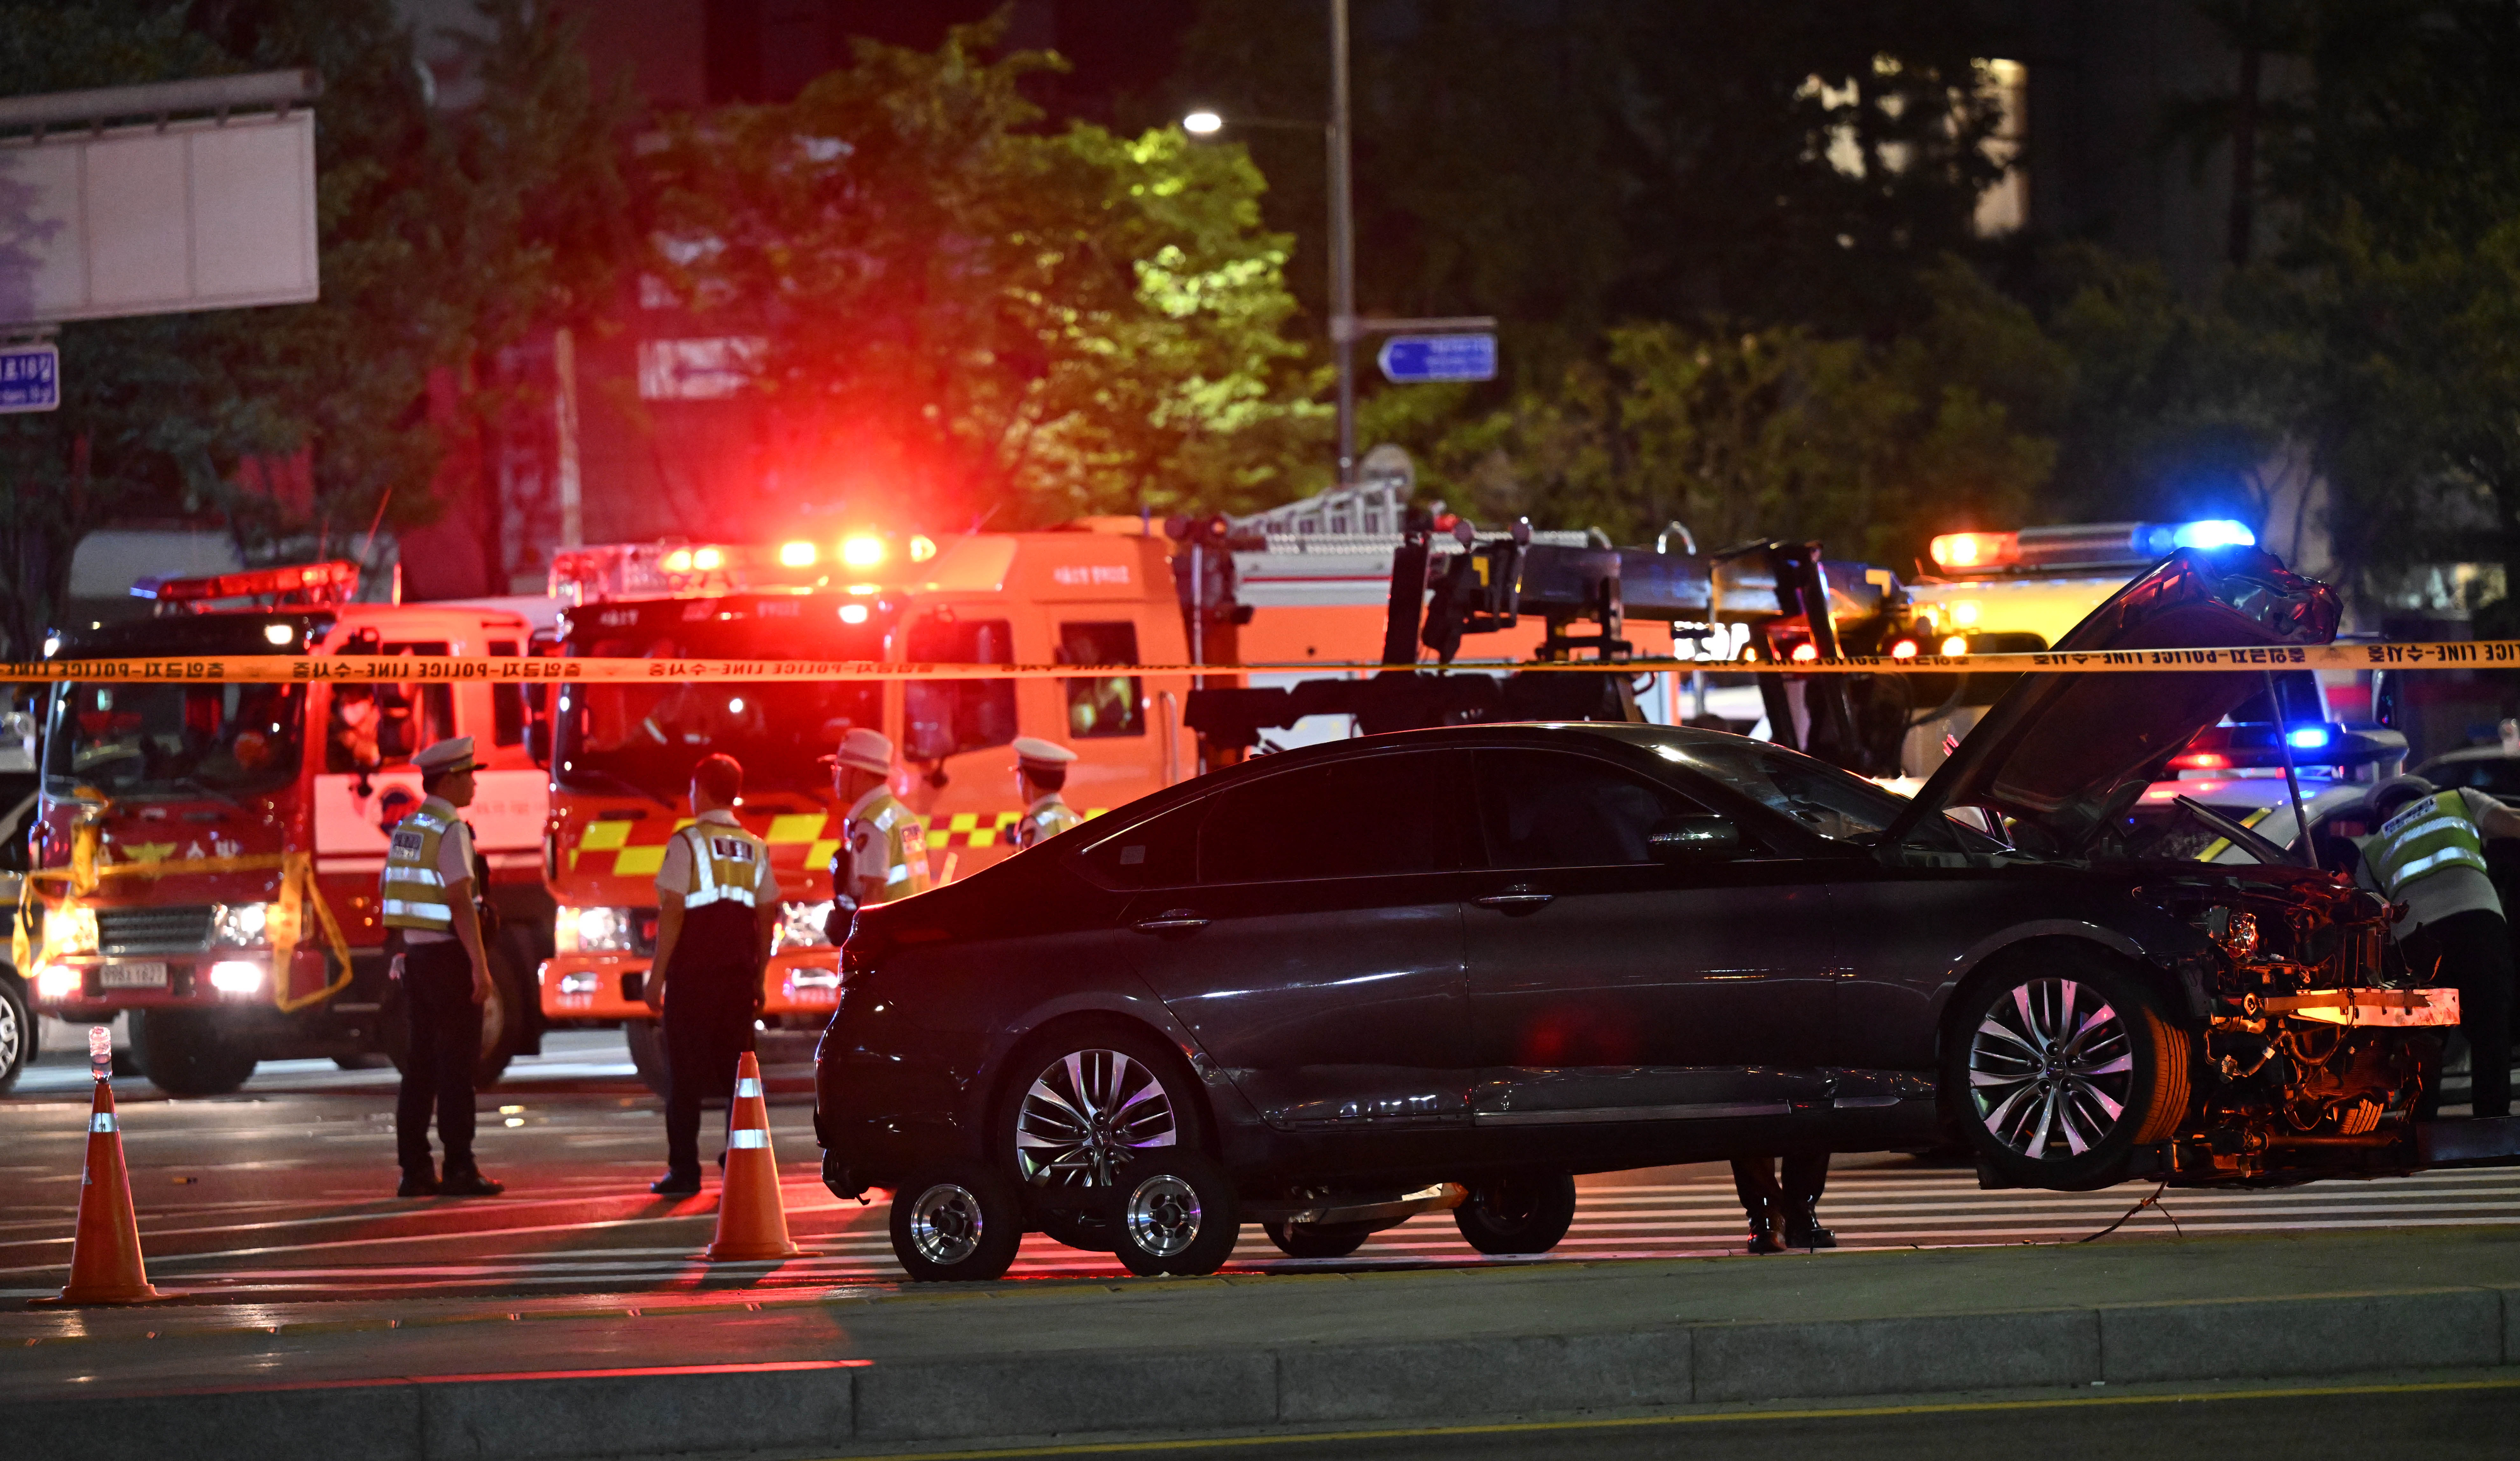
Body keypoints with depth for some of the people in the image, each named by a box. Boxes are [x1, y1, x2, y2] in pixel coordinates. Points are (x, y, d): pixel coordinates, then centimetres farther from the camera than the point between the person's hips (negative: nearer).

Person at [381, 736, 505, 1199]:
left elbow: (386, 890, 21)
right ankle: (459, 1169, -8)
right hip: (449, 953, -8)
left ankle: (415, 1170, 8)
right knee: (455, 1063, -7)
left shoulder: (406, 829, 13)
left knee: (421, 1063, 8)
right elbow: (460, 901, -20)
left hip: (416, 954, 8)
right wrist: (480, 965, -20)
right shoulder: (451, 830, -14)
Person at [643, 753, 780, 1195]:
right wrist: (758, 977, 17)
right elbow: (768, 920, 10)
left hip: (692, 974, -5)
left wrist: (657, 976, -7)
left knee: (685, 1075, -1)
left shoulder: (687, 843, -7)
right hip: (738, 974, 5)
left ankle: (684, 1170, -3)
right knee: (738, 1071, 10)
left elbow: (672, 914, -11)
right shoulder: (755, 849, 9)